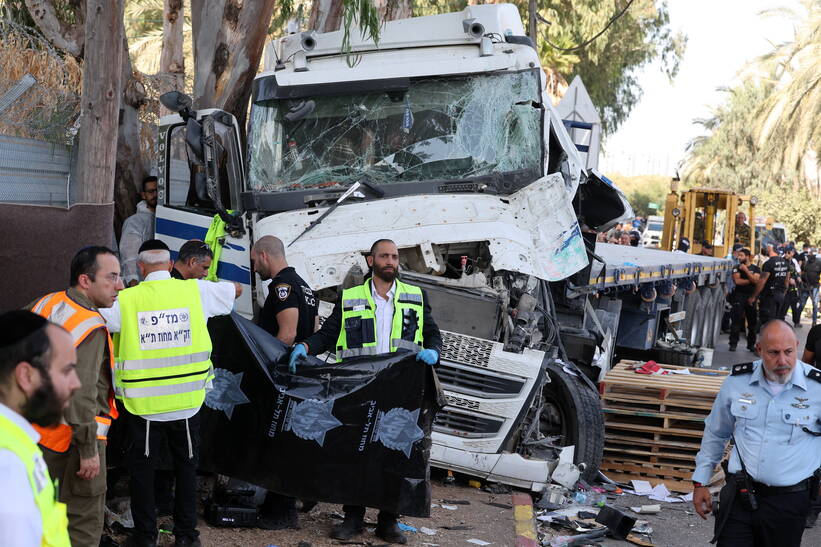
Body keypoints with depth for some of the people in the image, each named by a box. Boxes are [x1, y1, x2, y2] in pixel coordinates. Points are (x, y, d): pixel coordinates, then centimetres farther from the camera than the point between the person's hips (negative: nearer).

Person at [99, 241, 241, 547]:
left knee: (142, 468, 14)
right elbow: (236, 289, 12)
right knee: (186, 466, 17)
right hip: (187, 401, 2)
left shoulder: (126, 300, -9)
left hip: (143, 404, -1)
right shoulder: (195, 291, -4)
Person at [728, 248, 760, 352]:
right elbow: (737, 281, -9)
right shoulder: (737, 268, 6)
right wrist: (750, 281, -6)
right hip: (739, 296, -1)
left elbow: (756, 280, -10)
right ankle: (733, 344, -1)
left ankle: (751, 344, 15)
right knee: (736, 320, -6)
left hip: (751, 297, 1)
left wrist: (746, 270, -13)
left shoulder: (755, 268, 7)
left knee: (752, 321, 4)